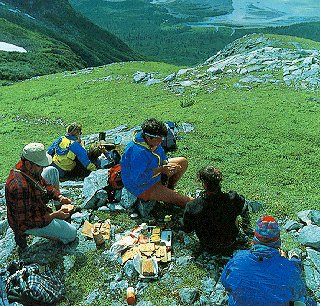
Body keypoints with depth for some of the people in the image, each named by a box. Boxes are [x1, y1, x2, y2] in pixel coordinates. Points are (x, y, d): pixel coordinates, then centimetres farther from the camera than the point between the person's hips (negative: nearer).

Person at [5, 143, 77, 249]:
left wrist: (59, 197, -10)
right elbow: (27, 220, -33)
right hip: (26, 223, -9)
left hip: (31, 206, 9)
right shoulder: (20, 187, -40)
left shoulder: (28, 168, -12)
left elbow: (44, 184, 6)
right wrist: (53, 215, -28)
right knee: (72, 234, -4)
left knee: (52, 171, 7)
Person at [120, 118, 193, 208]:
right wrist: (159, 170, -33)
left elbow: (162, 157, 10)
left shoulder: (154, 142, -8)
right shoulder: (138, 152, -36)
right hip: (141, 187, -9)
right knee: (181, 200, -17)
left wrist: (166, 164, -13)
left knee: (183, 162, 10)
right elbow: (137, 179, -34)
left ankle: (168, 188, 14)